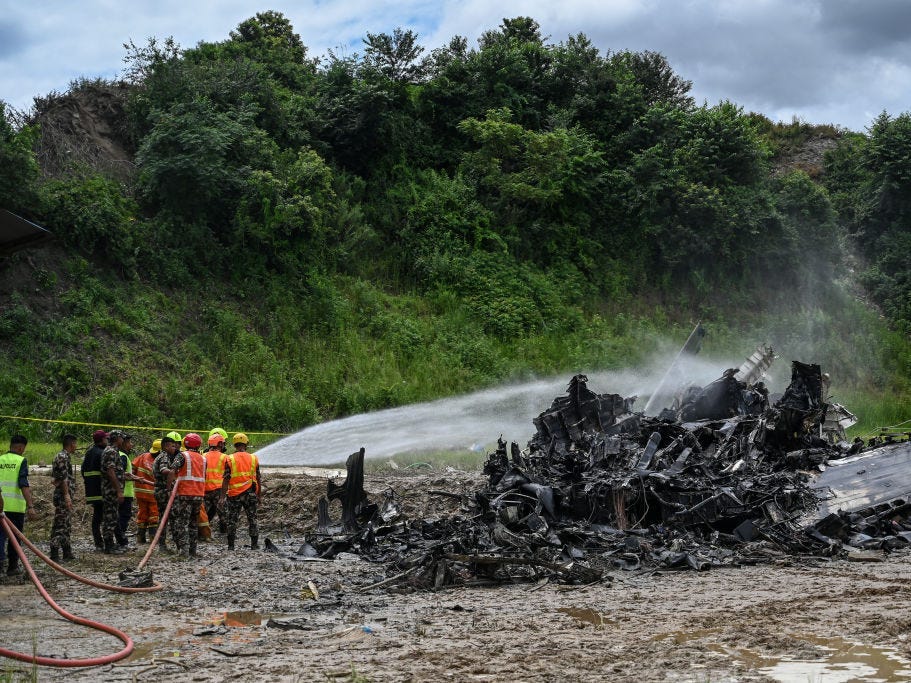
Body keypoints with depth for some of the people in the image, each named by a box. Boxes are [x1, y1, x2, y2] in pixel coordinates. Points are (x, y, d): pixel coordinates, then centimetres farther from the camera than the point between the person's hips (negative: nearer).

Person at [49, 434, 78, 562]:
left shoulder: (64, 456, 18)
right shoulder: (63, 457, -13)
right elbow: (63, 478, -21)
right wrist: (67, 495, -24)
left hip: (64, 497, 10)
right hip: (63, 496, -10)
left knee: (67, 525, 14)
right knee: (60, 524, -9)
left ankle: (67, 552, 19)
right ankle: (54, 554, -9)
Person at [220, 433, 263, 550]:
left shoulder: (229, 459, -4)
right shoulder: (253, 458, 3)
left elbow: (226, 479, -7)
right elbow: (258, 479, 7)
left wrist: (222, 496, -3)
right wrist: (259, 495, 16)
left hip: (234, 494, -2)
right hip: (250, 494, 2)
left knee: (232, 520, 7)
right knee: (252, 519, 11)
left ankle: (231, 545, 7)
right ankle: (254, 544, 12)